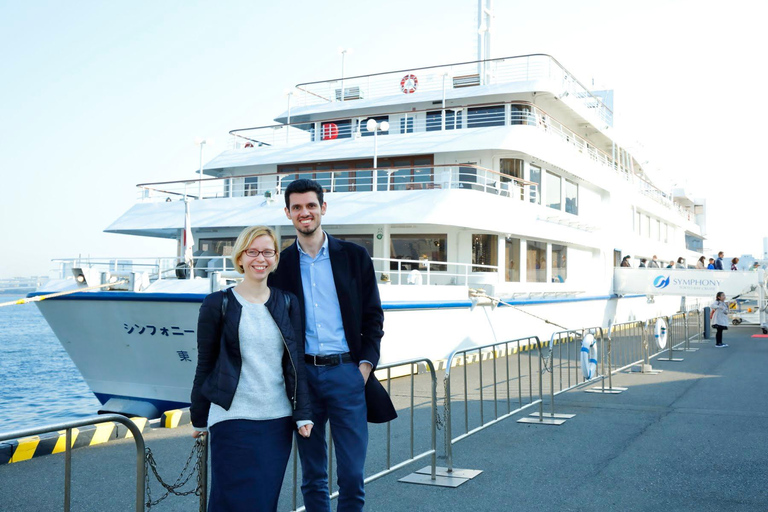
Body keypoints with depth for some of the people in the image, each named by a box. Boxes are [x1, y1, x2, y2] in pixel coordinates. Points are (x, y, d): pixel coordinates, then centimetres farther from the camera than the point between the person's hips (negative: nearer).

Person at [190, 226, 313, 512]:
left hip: (278, 420, 3)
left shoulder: (287, 303, 8)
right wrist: (199, 420, 6)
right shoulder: (217, 305, -1)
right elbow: (205, 365, 3)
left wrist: (303, 414, 2)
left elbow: (296, 362, 7)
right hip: (233, 420, -3)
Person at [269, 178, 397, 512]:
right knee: (312, 477, 11)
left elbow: (373, 316, 6)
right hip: (302, 375, 1)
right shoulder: (280, 264, 6)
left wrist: (366, 364, -3)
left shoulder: (354, 256, 5)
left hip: (347, 373, -1)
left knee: (352, 475, -1)